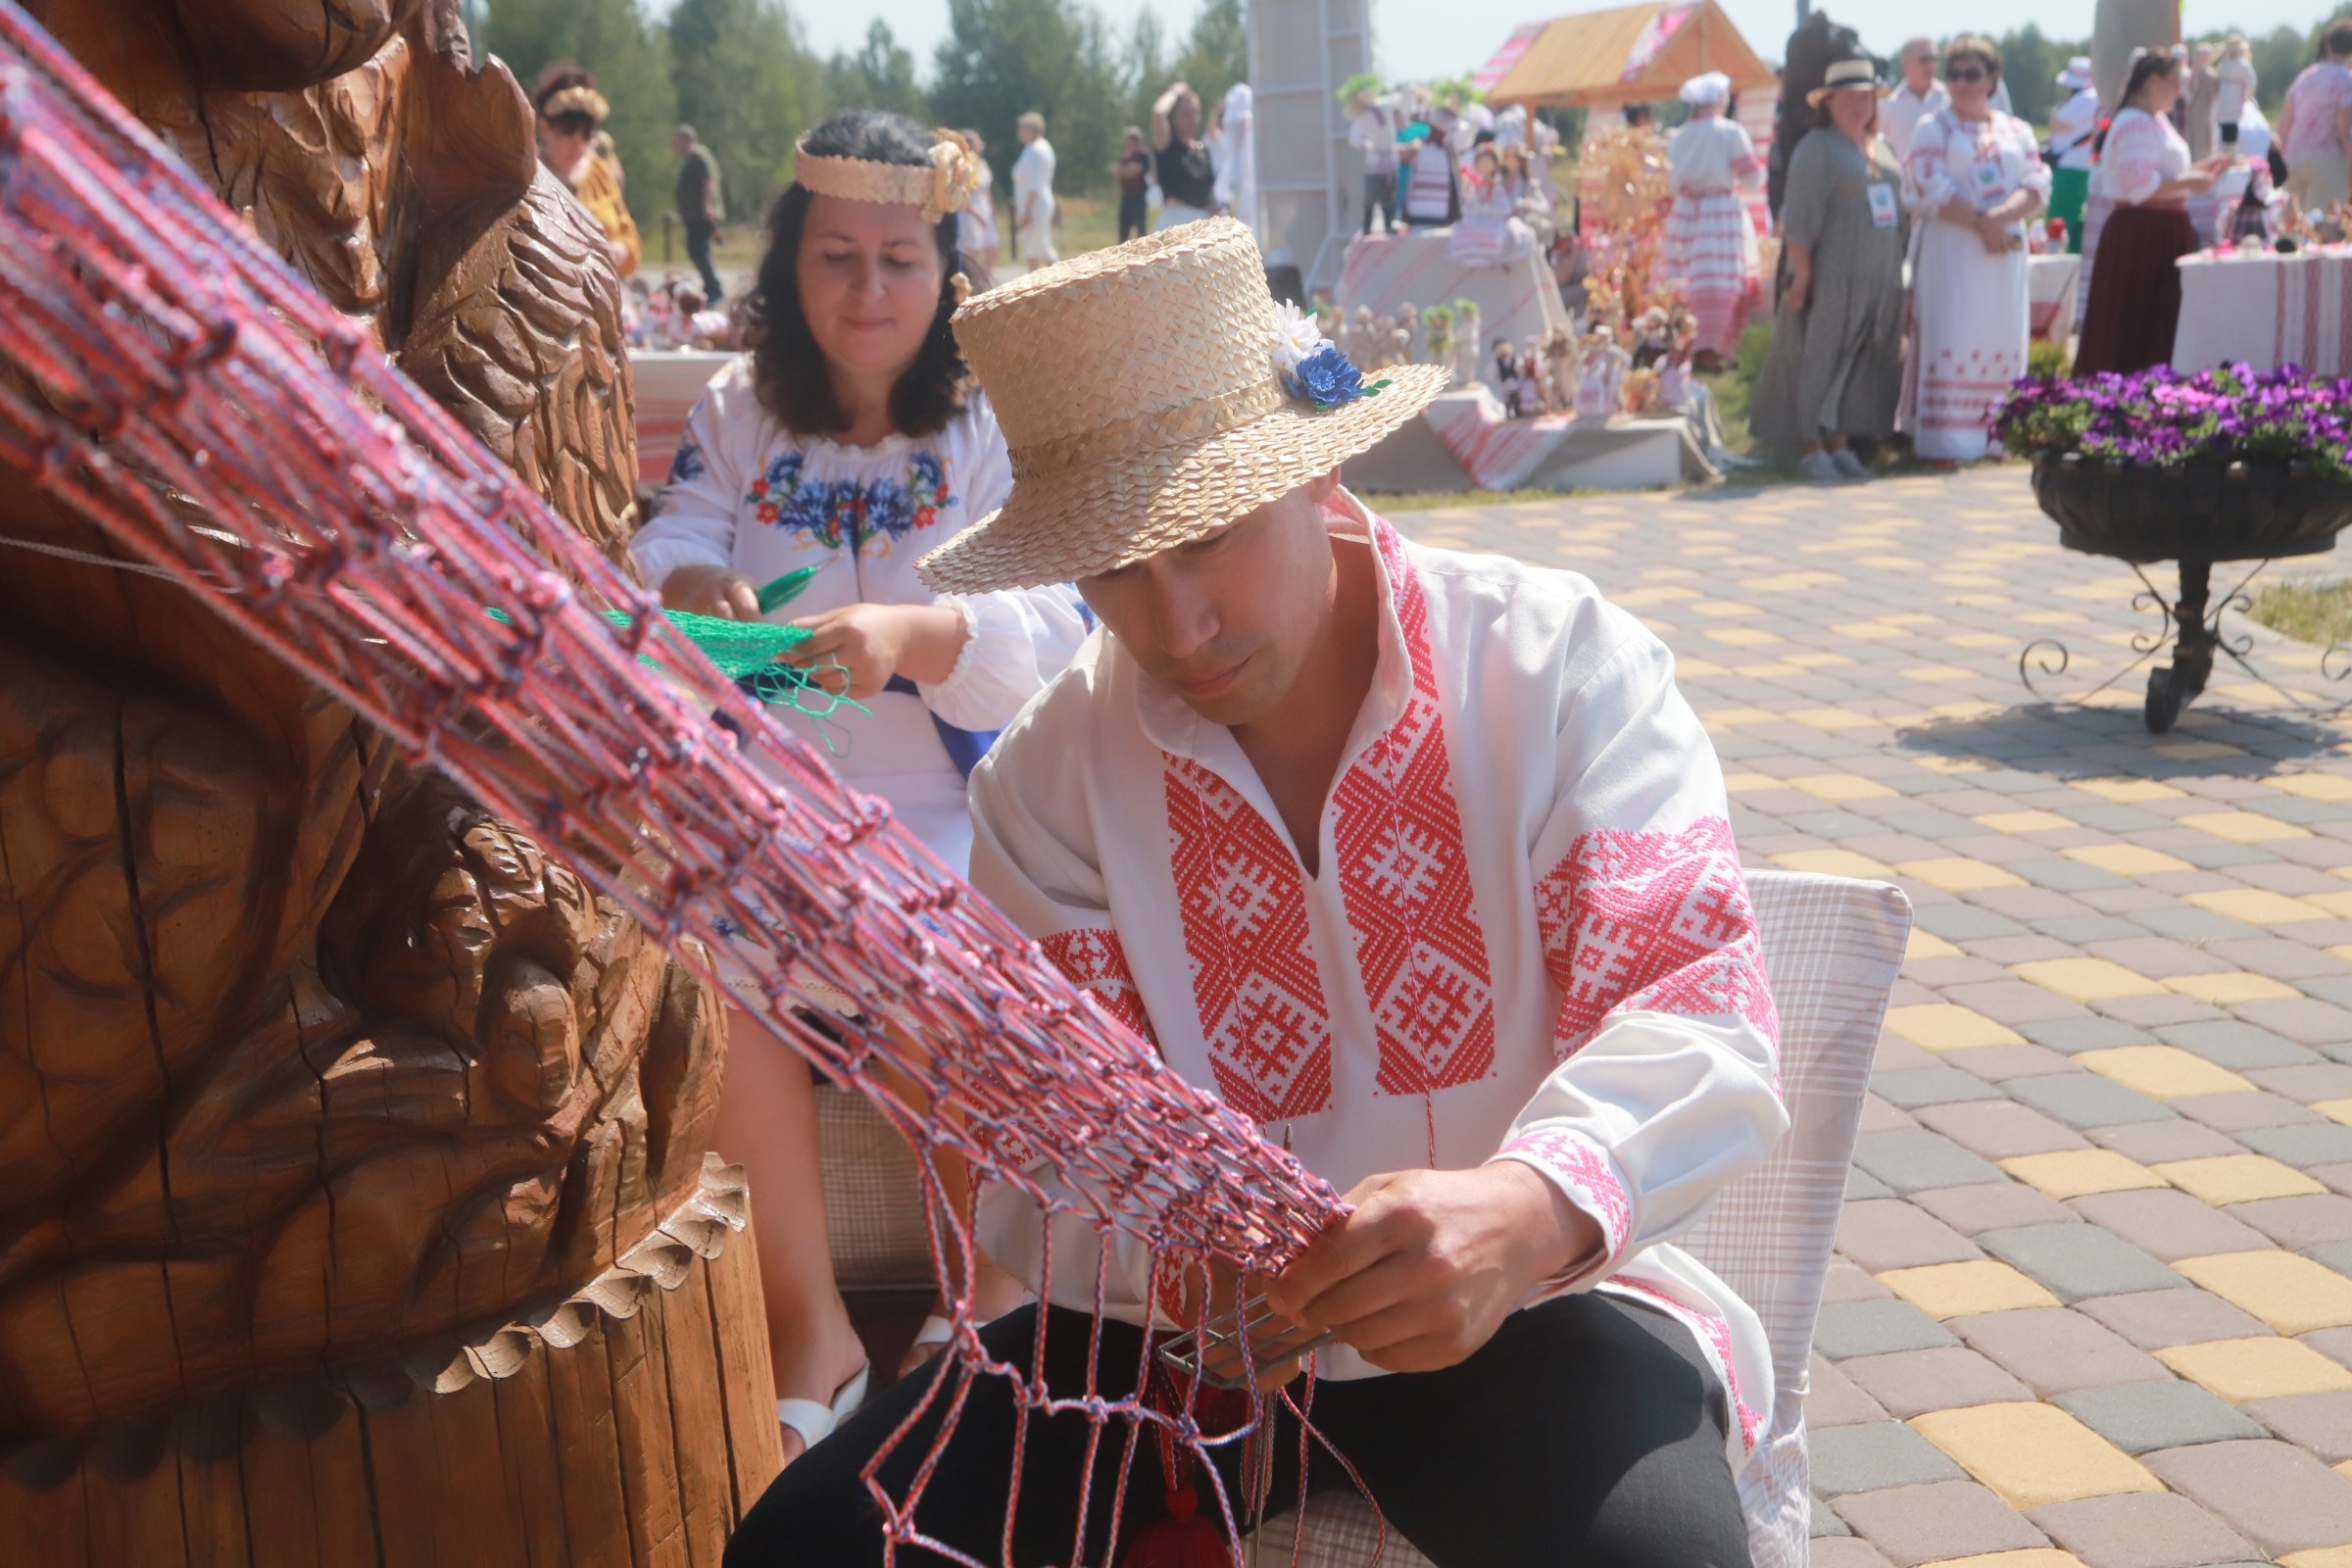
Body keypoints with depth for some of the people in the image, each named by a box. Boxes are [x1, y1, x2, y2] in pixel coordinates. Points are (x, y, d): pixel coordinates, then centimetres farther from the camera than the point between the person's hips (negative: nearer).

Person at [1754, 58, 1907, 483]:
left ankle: (1840, 444, 13)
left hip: (1879, 281, 7)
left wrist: (1899, 271, 15)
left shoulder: (1881, 148, 17)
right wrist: (1801, 275, -18)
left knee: (1862, 365, 7)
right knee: (1820, 359, -4)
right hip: (1832, 278, -7)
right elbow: (1800, 219, -12)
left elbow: (1899, 212, 21)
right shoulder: (1817, 148, -6)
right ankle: (1810, 448, 1)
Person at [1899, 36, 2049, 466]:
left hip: (2005, 253, 4)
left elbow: (2037, 187, 1)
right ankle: (1945, 441, -10)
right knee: (1950, 339, -9)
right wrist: (1980, 222, -15)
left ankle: (1994, 433, 6)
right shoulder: (1932, 130, 4)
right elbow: (1932, 191, -8)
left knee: (2001, 339, 1)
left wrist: (1999, 217, -17)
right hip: (1950, 253, -3)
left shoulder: (2016, 132, 13)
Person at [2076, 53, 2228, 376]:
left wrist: (2206, 167, 13)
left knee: (2162, 321, 11)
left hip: (2162, 233, 10)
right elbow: (2140, 186, -24)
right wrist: (2190, 182, -18)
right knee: (2139, 325, -8)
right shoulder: (2135, 124, -15)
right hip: (2140, 236, -10)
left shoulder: (2155, 120, 18)